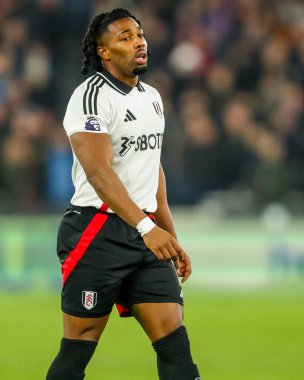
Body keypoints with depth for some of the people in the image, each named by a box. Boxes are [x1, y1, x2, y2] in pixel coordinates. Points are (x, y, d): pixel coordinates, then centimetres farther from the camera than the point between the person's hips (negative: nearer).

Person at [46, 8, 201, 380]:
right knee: (78, 349, -2)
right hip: (97, 234, -7)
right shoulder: (91, 96, -12)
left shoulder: (152, 97, 14)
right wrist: (146, 227, -33)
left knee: (175, 342, -3)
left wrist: (171, 237, 21)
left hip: (146, 232, 7)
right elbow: (98, 171, -23)